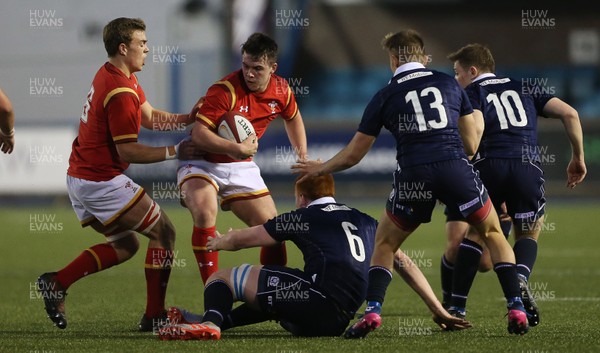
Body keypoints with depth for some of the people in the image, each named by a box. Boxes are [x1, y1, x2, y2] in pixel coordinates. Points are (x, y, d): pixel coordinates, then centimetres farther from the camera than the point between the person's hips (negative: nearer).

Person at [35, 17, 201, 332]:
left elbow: (149, 117, 16)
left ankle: (56, 282, 6)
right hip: (102, 182, -10)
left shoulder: (110, 75, 11)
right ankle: (154, 315, 3)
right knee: (163, 232, 2)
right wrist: (175, 152, -16)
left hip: (79, 177, 10)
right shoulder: (121, 94, -21)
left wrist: (188, 117, 3)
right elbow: (128, 152, -20)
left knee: (124, 244, 18)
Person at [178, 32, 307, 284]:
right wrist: (235, 148, -40)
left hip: (241, 167, 6)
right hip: (202, 163, -6)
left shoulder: (281, 91, -4)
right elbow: (199, 134, -29)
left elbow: (292, 118, 20)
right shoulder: (225, 90, -24)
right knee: (204, 213, -33)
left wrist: (303, 157, 16)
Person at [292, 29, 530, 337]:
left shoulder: (385, 96, 12)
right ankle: (516, 309, 7)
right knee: (493, 234, 20)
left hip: (412, 176, -1)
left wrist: (320, 168, 35)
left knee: (385, 244, 20)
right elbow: (471, 145, 17)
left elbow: (353, 154, 18)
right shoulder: (449, 83, 16)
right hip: (455, 167, 1)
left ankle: (372, 311, 2)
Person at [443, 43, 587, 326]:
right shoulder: (523, 88, 24)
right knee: (528, 234, 19)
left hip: (489, 165, -2)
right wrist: (578, 157, 20)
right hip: (528, 164, 2)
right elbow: (569, 113, 14)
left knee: (473, 234, 13)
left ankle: (457, 307, 8)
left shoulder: (471, 93, 13)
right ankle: (520, 279, -12)